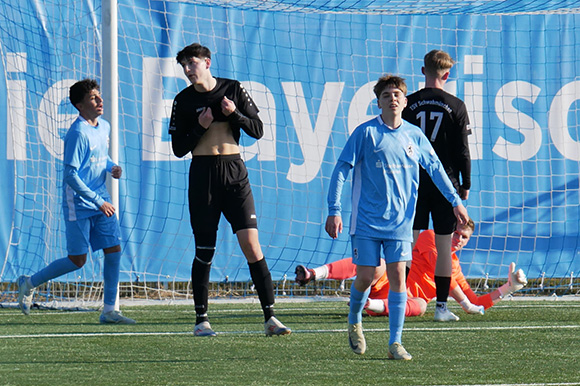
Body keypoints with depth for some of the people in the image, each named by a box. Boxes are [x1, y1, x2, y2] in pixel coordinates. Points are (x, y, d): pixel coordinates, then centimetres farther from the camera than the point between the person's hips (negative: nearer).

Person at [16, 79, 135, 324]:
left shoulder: (104, 127, 9)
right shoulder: (78, 133, -18)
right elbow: (71, 175, -20)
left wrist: (112, 167, 4)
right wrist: (98, 201, -21)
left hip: (101, 201, 8)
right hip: (79, 204, -8)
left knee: (114, 251, 0)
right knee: (77, 260, -2)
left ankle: (110, 310, 7)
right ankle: (29, 283, 17)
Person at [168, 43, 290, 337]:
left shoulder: (234, 90, 5)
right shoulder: (184, 101, 4)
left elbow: (257, 131, 5)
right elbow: (179, 148, 2)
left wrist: (235, 113, -11)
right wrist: (200, 127, -12)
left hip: (235, 173, 0)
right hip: (203, 174, 0)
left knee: (251, 244, -8)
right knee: (204, 249, 1)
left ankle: (270, 318, -9)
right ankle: (201, 319, 10)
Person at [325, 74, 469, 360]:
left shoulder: (414, 136, 5)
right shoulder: (365, 133, -5)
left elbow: (435, 168, 19)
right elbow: (341, 170, -4)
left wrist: (455, 201, 19)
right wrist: (334, 211, -10)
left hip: (400, 221, 2)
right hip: (367, 221, -2)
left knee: (398, 277, -6)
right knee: (365, 277, -1)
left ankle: (395, 343, -3)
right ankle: (354, 322, 29)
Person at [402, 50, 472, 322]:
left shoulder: (409, 104, 1)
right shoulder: (455, 106, -2)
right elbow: (462, 150, -1)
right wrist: (466, 184, 8)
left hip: (414, 182, 1)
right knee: (443, 244, 2)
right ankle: (441, 306, 1)